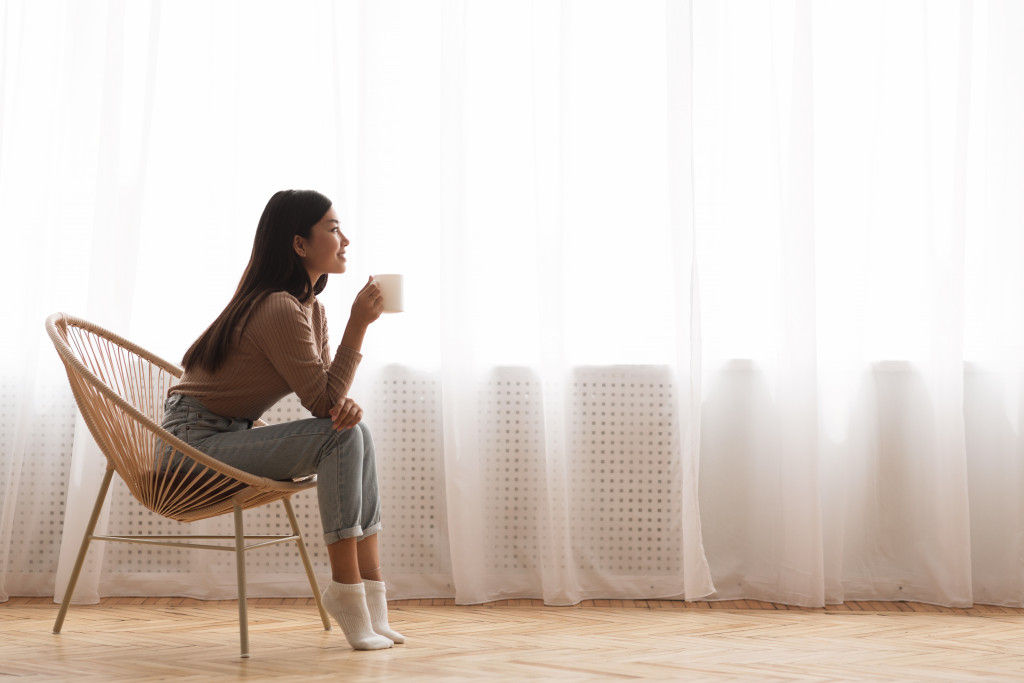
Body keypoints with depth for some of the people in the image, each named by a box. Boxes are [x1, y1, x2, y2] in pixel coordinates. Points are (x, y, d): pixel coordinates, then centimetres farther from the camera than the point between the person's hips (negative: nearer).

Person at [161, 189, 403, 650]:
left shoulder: (311, 308, 9)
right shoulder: (280, 309, -22)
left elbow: (326, 398, 7)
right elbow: (323, 402, -21)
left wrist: (345, 403, -17)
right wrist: (358, 323, -23)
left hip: (231, 437, 10)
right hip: (194, 439, -10)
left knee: (355, 430, -3)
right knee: (339, 437, -21)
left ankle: (370, 588, -8)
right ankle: (346, 589, -18)